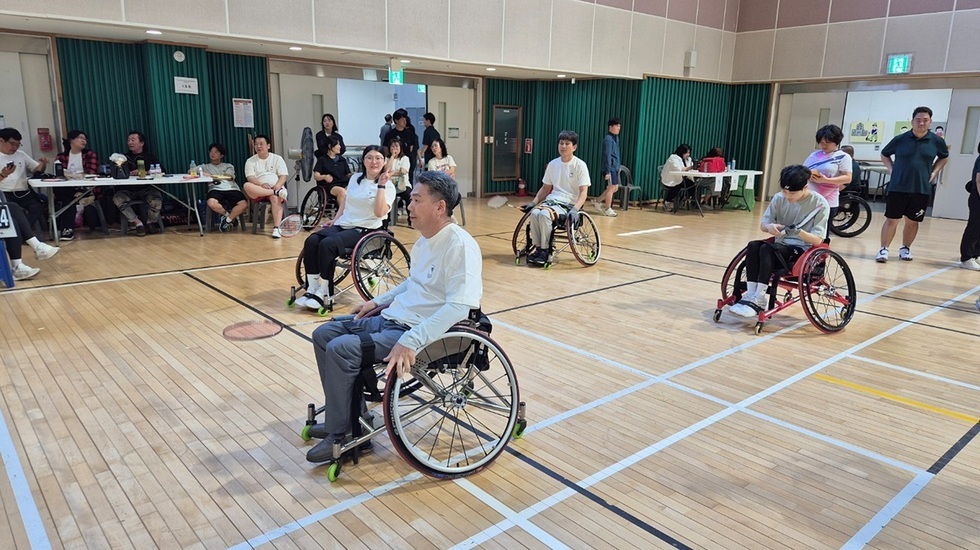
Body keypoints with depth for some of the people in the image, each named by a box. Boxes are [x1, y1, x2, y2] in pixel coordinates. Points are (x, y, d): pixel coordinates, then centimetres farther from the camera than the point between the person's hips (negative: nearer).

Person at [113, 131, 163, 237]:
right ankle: (138, 223, -26)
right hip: (127, 190, 2)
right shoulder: (125, 158, 19)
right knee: (117, 198, -29)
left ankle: (151, 223, -11)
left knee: (156, 199, -33)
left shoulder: (149, 157, 14)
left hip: (146, 188, -2)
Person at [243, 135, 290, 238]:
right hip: (258, 191, 2)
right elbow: (250, 177, -3)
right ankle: (278, 192, -38)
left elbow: (283, 176, 1)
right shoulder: (250, 161, 12)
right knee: (247, 186, -33)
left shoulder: (277, 158, 11)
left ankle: (276, 228, -44)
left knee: (276, 198, -37)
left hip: (276, 187, -1)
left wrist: (277, 186, -21)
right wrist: (261, 184, -24)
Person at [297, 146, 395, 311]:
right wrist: (335, 219, 13)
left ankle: (325, 295, -21)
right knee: (311, 241, -21)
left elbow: (379, 213, -17)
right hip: (343, 224, 6)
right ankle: (312, 289, -16)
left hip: (366, 230, -6)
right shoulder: (355, 178, 15)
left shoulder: (387, 186, -3)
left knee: (328, 244, -30)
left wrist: (381, 186, -18)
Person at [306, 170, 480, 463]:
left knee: (340, 349, -21)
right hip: (391, 318, 10)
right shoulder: (425, 240, 11)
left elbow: (458, 306, -30)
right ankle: (342, 417, 18)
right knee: (324, 334, 9)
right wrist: (378, 301, 17)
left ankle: (340, 436, -2)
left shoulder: (460, 245, -20)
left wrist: (410, 342, -35)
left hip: (421, 332, -10)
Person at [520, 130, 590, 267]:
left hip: (569, 203, -5)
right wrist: (533, 202, 5)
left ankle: (545, 251, -17)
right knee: (534, 213, -26)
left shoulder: (580, 165, -5)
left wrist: (575, 209, -25)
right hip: (552, 199, 5)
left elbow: (583, 192, -10)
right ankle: (538, 249, -14)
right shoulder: (553, 164, 10)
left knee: (544, 214, -31)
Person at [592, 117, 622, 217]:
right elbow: (607, 156, -17)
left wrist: (617, 167, 16)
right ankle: (608, 209, 11)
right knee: (611, 188, -1)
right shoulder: (608, 139, -14)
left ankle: (598, 201, 22)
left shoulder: (615, 138, 13)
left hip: (615, 168, 9)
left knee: (615, 188, 12)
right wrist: (607, 171, -19)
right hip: (610, 169, -9)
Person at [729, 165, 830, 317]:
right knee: (753, 246, -27)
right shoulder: (779, 198, 1)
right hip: (780, 247, 5)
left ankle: (760, 299, -31)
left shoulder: (820, 204, -10)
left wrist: (798, 232, -33)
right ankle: (751, 294, -30)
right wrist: (770, 227, -20)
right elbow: (763, 225, 5)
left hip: (804, 251, -5)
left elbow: (817, 240, -13)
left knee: (767, 249, -32)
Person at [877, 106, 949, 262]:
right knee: (891, 219, -2)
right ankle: (884, 249, 6)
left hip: (922, 189, 2)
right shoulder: (900, 139, -3)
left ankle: (905, 248, 26)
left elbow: (944, 157, 19)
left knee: (912, 221, 11)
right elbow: (884, 155, 13)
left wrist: (934, 172, 6)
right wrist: (892, 170, 1)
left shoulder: (936, 141, 0)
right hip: (898, 188, -2)